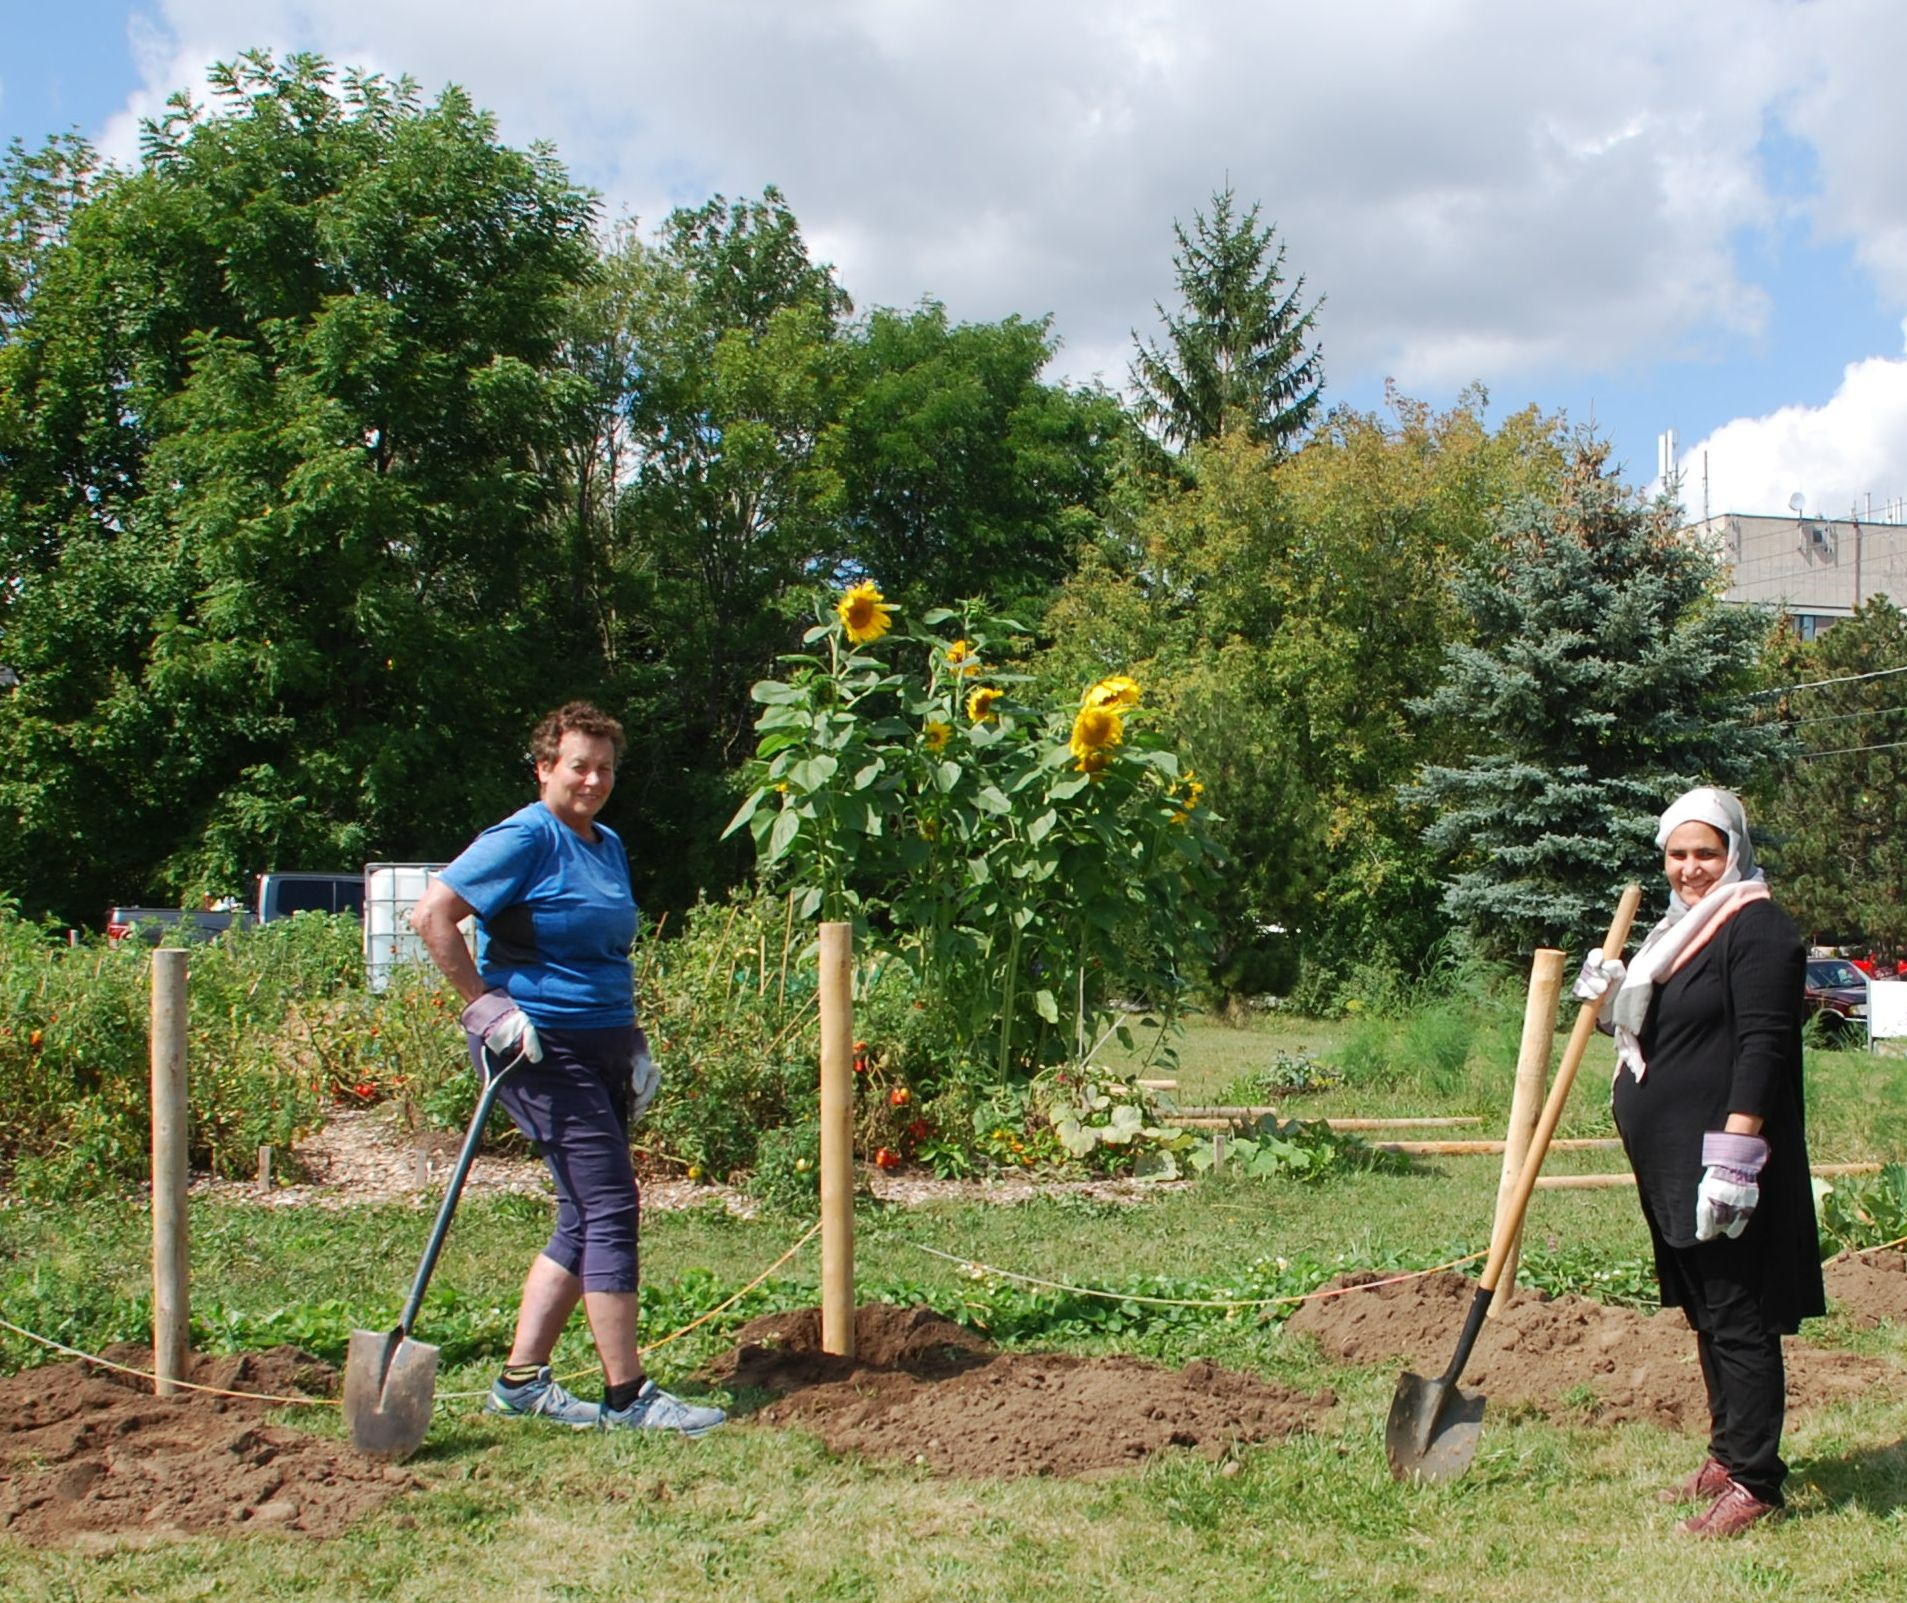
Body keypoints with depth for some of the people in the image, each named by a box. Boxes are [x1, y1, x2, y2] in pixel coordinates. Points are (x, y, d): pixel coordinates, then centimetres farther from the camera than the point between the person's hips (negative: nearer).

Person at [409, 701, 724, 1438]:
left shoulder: (609, 846, 16)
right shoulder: (526, 839, -10)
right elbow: (432, 914, -16)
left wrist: (635, 1045, 20)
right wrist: (485, 1003, -15)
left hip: (602, 1047, 9)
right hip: (543, 1046, -9)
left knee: (585, 1220, 10)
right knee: (609, 1208, -9)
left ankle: (521, 1379, 18)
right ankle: (627, 1396, -3)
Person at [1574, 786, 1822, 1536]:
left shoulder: (1758, 930, -12)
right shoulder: (1683, 929, 17)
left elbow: (1762, 1047, -21)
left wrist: (1733, 1158, -26)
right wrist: (1615, 1001, 3)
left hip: (1722, 1163, -10)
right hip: (1673, 1165, 10)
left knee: (1739, 1320, -4)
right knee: (1707, 1315, 16)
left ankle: (1753, 1480, 3)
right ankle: (1727, 1458, 26)